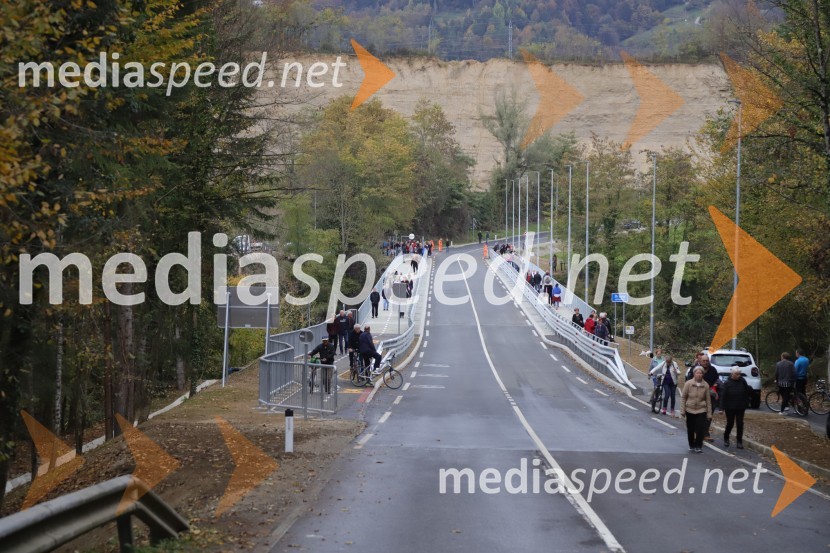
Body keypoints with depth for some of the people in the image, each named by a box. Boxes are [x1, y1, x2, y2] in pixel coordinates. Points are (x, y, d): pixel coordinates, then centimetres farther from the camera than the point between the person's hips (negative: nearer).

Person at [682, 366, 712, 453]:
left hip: (701, 410, 0)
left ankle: (698, 446, 0)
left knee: (700, 429, -9)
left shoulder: (705, 385, -3)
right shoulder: (688, 384, -6)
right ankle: (691, 445, 25)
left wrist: (709, 413, 2)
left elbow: (708, 400, 2)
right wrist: (682, 410, -3)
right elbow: (683, 397, -1)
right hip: (690, 410, 0)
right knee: (690, 430, 9)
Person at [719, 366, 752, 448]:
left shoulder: (742, 381, -3)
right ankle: (726, 439, 28)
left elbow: (748, 392, 5)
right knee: (730, 423, 5)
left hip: (740, 408, 2)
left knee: (740, 424, 1)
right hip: (730, 408, -2)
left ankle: (739, 441, 8)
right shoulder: (727, 383, -10)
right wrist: (722, 408, -14)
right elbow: (722, 396, -10)